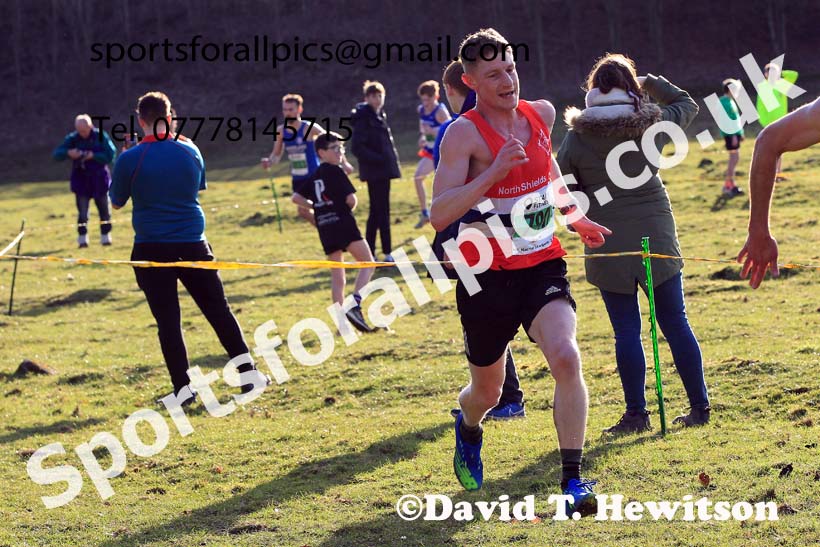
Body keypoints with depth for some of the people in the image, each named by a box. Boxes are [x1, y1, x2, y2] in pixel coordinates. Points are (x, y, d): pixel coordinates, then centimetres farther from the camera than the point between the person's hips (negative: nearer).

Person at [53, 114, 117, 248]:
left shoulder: (101, 136, -7)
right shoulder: (72, 138, -3)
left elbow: (111, 155, -10)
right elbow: (57, 154, -7)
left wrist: (93, 156, -23)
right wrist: (68, 153, -28)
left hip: (99, 178, 0)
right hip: (81, 179, 0)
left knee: (104, 209, 7)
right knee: (82, 210, -2)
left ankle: (105, 236, 19)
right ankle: (82, 238, 5)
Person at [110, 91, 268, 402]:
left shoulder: (129, 160, -9)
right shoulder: (190, 151, 0)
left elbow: (116, 202, 6)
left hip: (152, 249, -2)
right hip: (193, 245, 2)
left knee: (167, 321, 3)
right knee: (219, 312, 11)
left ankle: (183, 388, -1)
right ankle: (248, 374, 12)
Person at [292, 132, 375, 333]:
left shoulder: (314, 176, 16)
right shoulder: (335, 171, -5)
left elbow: (296, 197, 15)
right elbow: (351, 199, -12)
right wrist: (350, 207, 9)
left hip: (325, 229, 7)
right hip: (342, 222, -7)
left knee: (337, 277, 10)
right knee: (367, 263, -1)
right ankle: (355, 305, -21)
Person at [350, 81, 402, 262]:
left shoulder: (380, 115, 15)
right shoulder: (363, 118, -13)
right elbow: (357, 147, -19)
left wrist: (392, 160, 11)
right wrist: (378, 159, -20)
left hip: (383, 170, 9)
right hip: (375, 171, -9)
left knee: (377, 211, 12)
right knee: (382, 211, -8)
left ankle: (369, 253, 17)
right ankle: (387, 253, -6)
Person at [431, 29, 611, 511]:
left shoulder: (541, 114, 4)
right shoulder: (465, 133, -14)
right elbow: (439, 215, -24)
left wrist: (574, 216, 27)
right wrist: (494, 172, -32)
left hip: (543, 265, 3)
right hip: (487, 276, -3)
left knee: (566, 357, -23)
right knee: (487, 390, 12)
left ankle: (573, 478, -17)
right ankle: (468, 431, 50)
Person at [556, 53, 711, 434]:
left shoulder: (576, 137, -5)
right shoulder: (653, 123, -1)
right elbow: (688, 105, 20)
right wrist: (652, 83, 22)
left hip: (608, 246, -2)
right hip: (657, 238, 2)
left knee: (626, 331, 3)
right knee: (676, 324, 8)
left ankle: (636, 413, 5)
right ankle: (699, 406, 12)